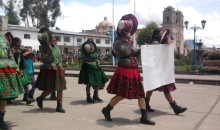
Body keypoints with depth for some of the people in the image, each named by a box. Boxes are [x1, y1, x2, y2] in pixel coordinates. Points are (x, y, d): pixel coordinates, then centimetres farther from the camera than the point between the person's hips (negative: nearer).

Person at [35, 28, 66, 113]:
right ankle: (40, 99, 28)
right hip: (50, 70, -6)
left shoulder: (56, 47, 11)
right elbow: (46, 60, -20)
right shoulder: (45, 49, -7)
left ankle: (59, 106, 10)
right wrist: (50, 50, -24)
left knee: (60, 88, 2)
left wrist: (61, 68, 11)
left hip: (58, 70, 6)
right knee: (49, 89, -1)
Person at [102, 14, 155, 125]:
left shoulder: (127, 42, 17)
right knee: (121, 95, -4)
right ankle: (106, 110, 18)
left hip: (133, 71, 9)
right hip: (124, 71, -9)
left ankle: (144, 117, 11)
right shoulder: (118, 42, -8)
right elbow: (126, 52, -23)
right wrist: (129, 41, -10)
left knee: (140, 93, 6)